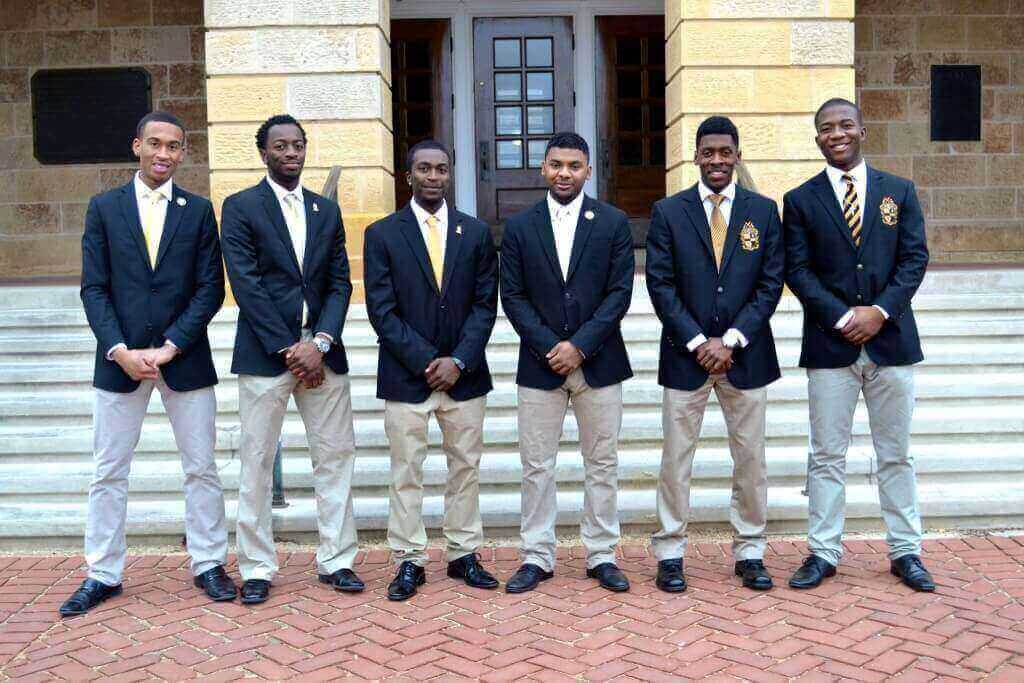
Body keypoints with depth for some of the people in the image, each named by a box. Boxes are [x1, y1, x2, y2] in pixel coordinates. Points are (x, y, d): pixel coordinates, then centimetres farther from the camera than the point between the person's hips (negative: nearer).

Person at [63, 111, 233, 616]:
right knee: (108, 472, 7)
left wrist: (170, 347, -11)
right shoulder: (104, 207, 5)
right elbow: (94, 288, 1)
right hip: (120, 358, 1)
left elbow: (210, 288, -1)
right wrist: (120, 350, -12)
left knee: (201, 467, 6)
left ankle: (208, 564, 19)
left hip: (184, 358, 0)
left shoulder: (199, 210, 4)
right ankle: (103, 574, 20)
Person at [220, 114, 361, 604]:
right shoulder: (240, 208, 2)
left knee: (335, 457, 5)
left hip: (321, 351, 4)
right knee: (256, 462, 3)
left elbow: (339, 284, 7)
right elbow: (246, 285, -7)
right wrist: (288, 349, -12)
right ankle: (256, 568, 15)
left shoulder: (327, 210, 14)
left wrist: (319, 343, -8)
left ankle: (335, 560, 16)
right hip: (264, 353, -4)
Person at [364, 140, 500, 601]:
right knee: (406, 473, 5)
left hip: (464, 374, 2)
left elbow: (485, 304, 2)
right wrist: (427, 361, -12)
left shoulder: (476, 233, 6)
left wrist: (458, 361, -10)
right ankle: (410, 562, 17)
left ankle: (464, 555, 23)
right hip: (405, 376, -2)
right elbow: (382, 310, -5)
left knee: (465, 469, 10)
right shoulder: (382, 234, 1)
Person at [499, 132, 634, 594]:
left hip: (598, 363, 0)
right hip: (540, 364, 1)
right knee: (537, 466, 5)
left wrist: (579, 345, -12)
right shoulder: (519, 226, 5)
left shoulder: (613, 222, 3)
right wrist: (550, 347, -11)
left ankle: (602, 556, 20)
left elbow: (620, 292, -3)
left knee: (602, 464, 8)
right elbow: (512, 296, 1)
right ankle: (537, 557, 17)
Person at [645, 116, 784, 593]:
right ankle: (670, 554, 15)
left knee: (751, 459, 8)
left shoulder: (763, 210, 5)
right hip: (685, 354, -1)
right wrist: (697, 342, -11)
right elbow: (660, 285, -3)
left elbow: (771, 283, 1)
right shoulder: (668, 212, 2)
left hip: (745, 354, 2)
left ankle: (749, 553, 22)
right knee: (676, 458, 4)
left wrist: (732, 340, -10)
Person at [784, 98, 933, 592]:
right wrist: (842, 317, -13)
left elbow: (915, 258, 2)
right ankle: (823, 552, 13)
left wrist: (880, 311, -13)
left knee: (896, 453, 10)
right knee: (827, 455, 4)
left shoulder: (899, 191, 8)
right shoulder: (800, 200, 4)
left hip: (891, 340, 1)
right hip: (830, 345, -1)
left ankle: (905, 551, 21)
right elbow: (797, 270, -2)